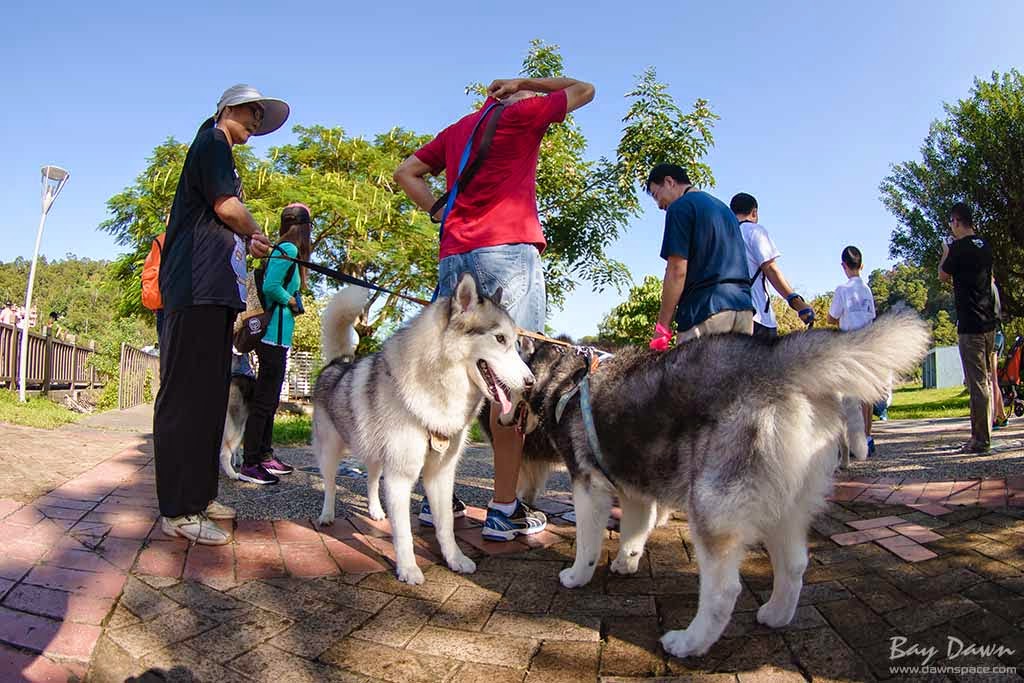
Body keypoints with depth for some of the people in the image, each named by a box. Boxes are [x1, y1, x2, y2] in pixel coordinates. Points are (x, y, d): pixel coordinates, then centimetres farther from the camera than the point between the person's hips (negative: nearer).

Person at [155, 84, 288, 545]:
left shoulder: (218, 152, 29)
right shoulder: (212, 143, 1)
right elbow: (227, 207, -12)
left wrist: (247, 242, 13)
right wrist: (257, 235, 5)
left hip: (213, 292, 10)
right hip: (197, 288, -10)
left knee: (209, 397, 11)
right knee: (186, 394, -10)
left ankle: (198, 496, 18)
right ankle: (178, 511, -7)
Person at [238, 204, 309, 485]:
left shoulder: (281, 250, 17)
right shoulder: (289, 250, -10)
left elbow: (269, 286, 15)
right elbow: (270, 286, -20)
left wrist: (292, 302, 6)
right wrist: (293, 302, -6)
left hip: (274, 337, 10)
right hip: (275, 334, -10)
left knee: (269, 399, 15)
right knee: (264, 400, -7)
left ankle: (265, 456, 24)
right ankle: (249, 464, -3)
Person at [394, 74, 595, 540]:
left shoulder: (457, 129, 26)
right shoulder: (524, 113, 9)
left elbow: (405, 173, 25)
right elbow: (584, 90, 21)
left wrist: (439, 212, 16)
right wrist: (521, 85, 24)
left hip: (453, 255, 7)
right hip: (508, 250, -6)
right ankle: (504, 510, -7)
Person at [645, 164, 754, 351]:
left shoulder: (680, 208, -2)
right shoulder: (724, 208, 24)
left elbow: (677, 271, -10)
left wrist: (662, 326, -8)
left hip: (704, 309, -8)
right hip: (744, 308, 8)